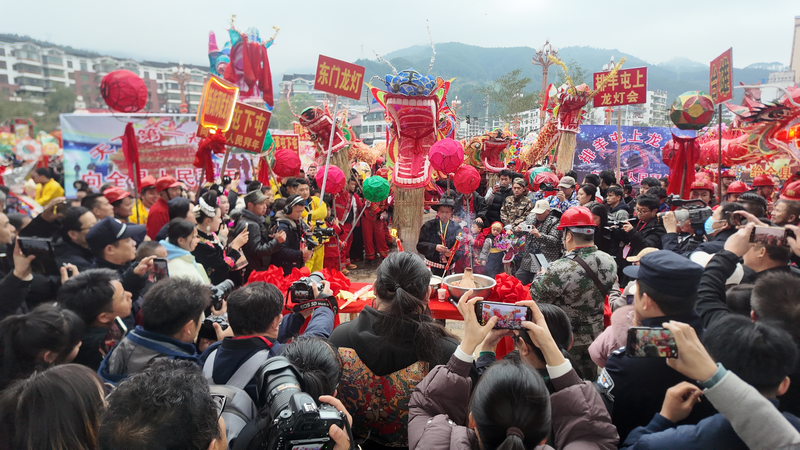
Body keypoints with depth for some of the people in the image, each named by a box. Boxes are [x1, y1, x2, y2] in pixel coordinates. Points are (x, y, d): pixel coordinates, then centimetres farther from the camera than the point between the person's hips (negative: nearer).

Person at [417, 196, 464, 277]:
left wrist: (452, 253, -19)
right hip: (431, 267, -1)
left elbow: (461, 250, 2)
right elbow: (420, 245, -4)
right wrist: (435, 247, -19)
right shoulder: (428, 226, 0)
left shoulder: (457, 228, 4)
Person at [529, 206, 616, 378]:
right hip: (595, 336, 6)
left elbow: (536, 295, -18)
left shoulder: (560, 270, -33)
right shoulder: (610, 262, -11)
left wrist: (540, 276, 0)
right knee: (589, 380, 25)